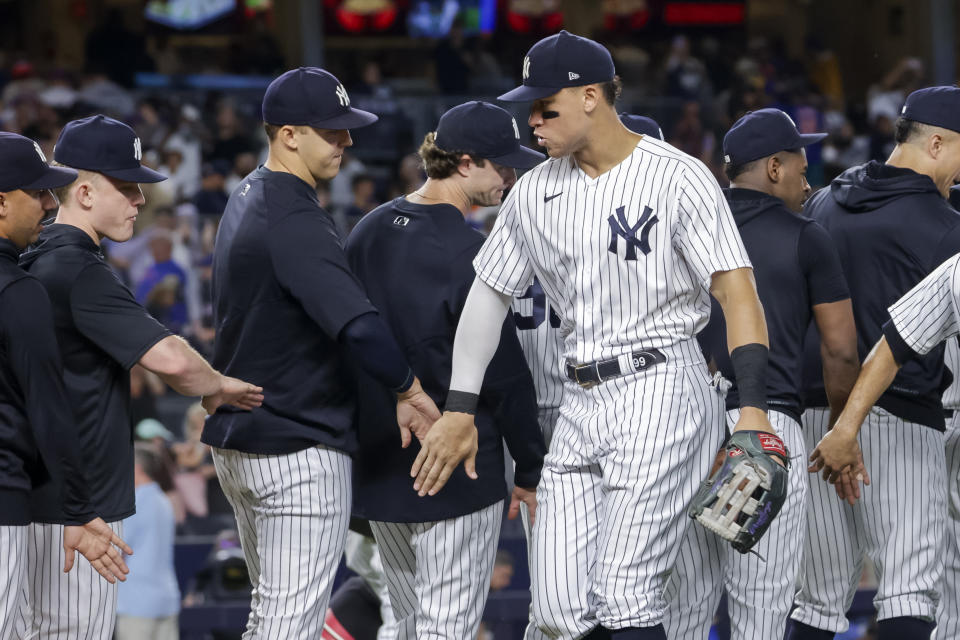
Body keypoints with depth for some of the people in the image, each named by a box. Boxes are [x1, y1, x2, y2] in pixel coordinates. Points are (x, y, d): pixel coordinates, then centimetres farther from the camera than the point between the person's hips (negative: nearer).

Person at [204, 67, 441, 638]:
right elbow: (355, 323, -32)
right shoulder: (295, 220, -20)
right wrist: (408, 388, -21)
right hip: (300, 449, -10)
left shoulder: (247, 200, 12)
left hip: (235, 437, 10)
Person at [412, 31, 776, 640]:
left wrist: (753, 409, -23)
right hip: (580, 404, 7)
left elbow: (738, 293, -13)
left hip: (661, 390, -7)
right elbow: (490, 294, 19)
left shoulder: (679, 178, -8)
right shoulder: (535, 191, 11)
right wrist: (459, 411, 14)